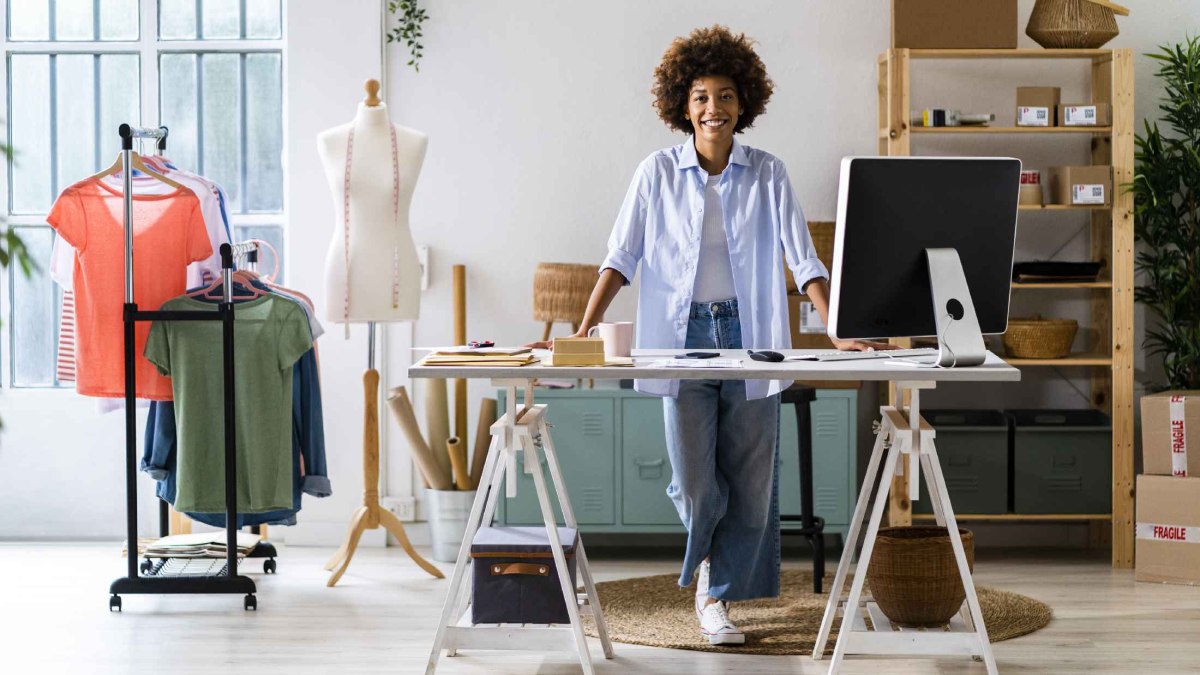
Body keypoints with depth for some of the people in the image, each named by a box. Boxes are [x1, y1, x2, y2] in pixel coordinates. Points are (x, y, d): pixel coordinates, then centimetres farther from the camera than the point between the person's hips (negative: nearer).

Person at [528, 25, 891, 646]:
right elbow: (621, 257, 2)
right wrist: (582, 333, -6)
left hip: (750, 336, 1)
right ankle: (709, 564, 25)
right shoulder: (659, 172, 2)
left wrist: (839, 332, -11)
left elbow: (801, 258, 0)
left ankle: (718, 596, 18)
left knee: (749, 483, 2)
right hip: (683, 335, -1)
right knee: (695, 487, -6)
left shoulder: (767, 174, 3)